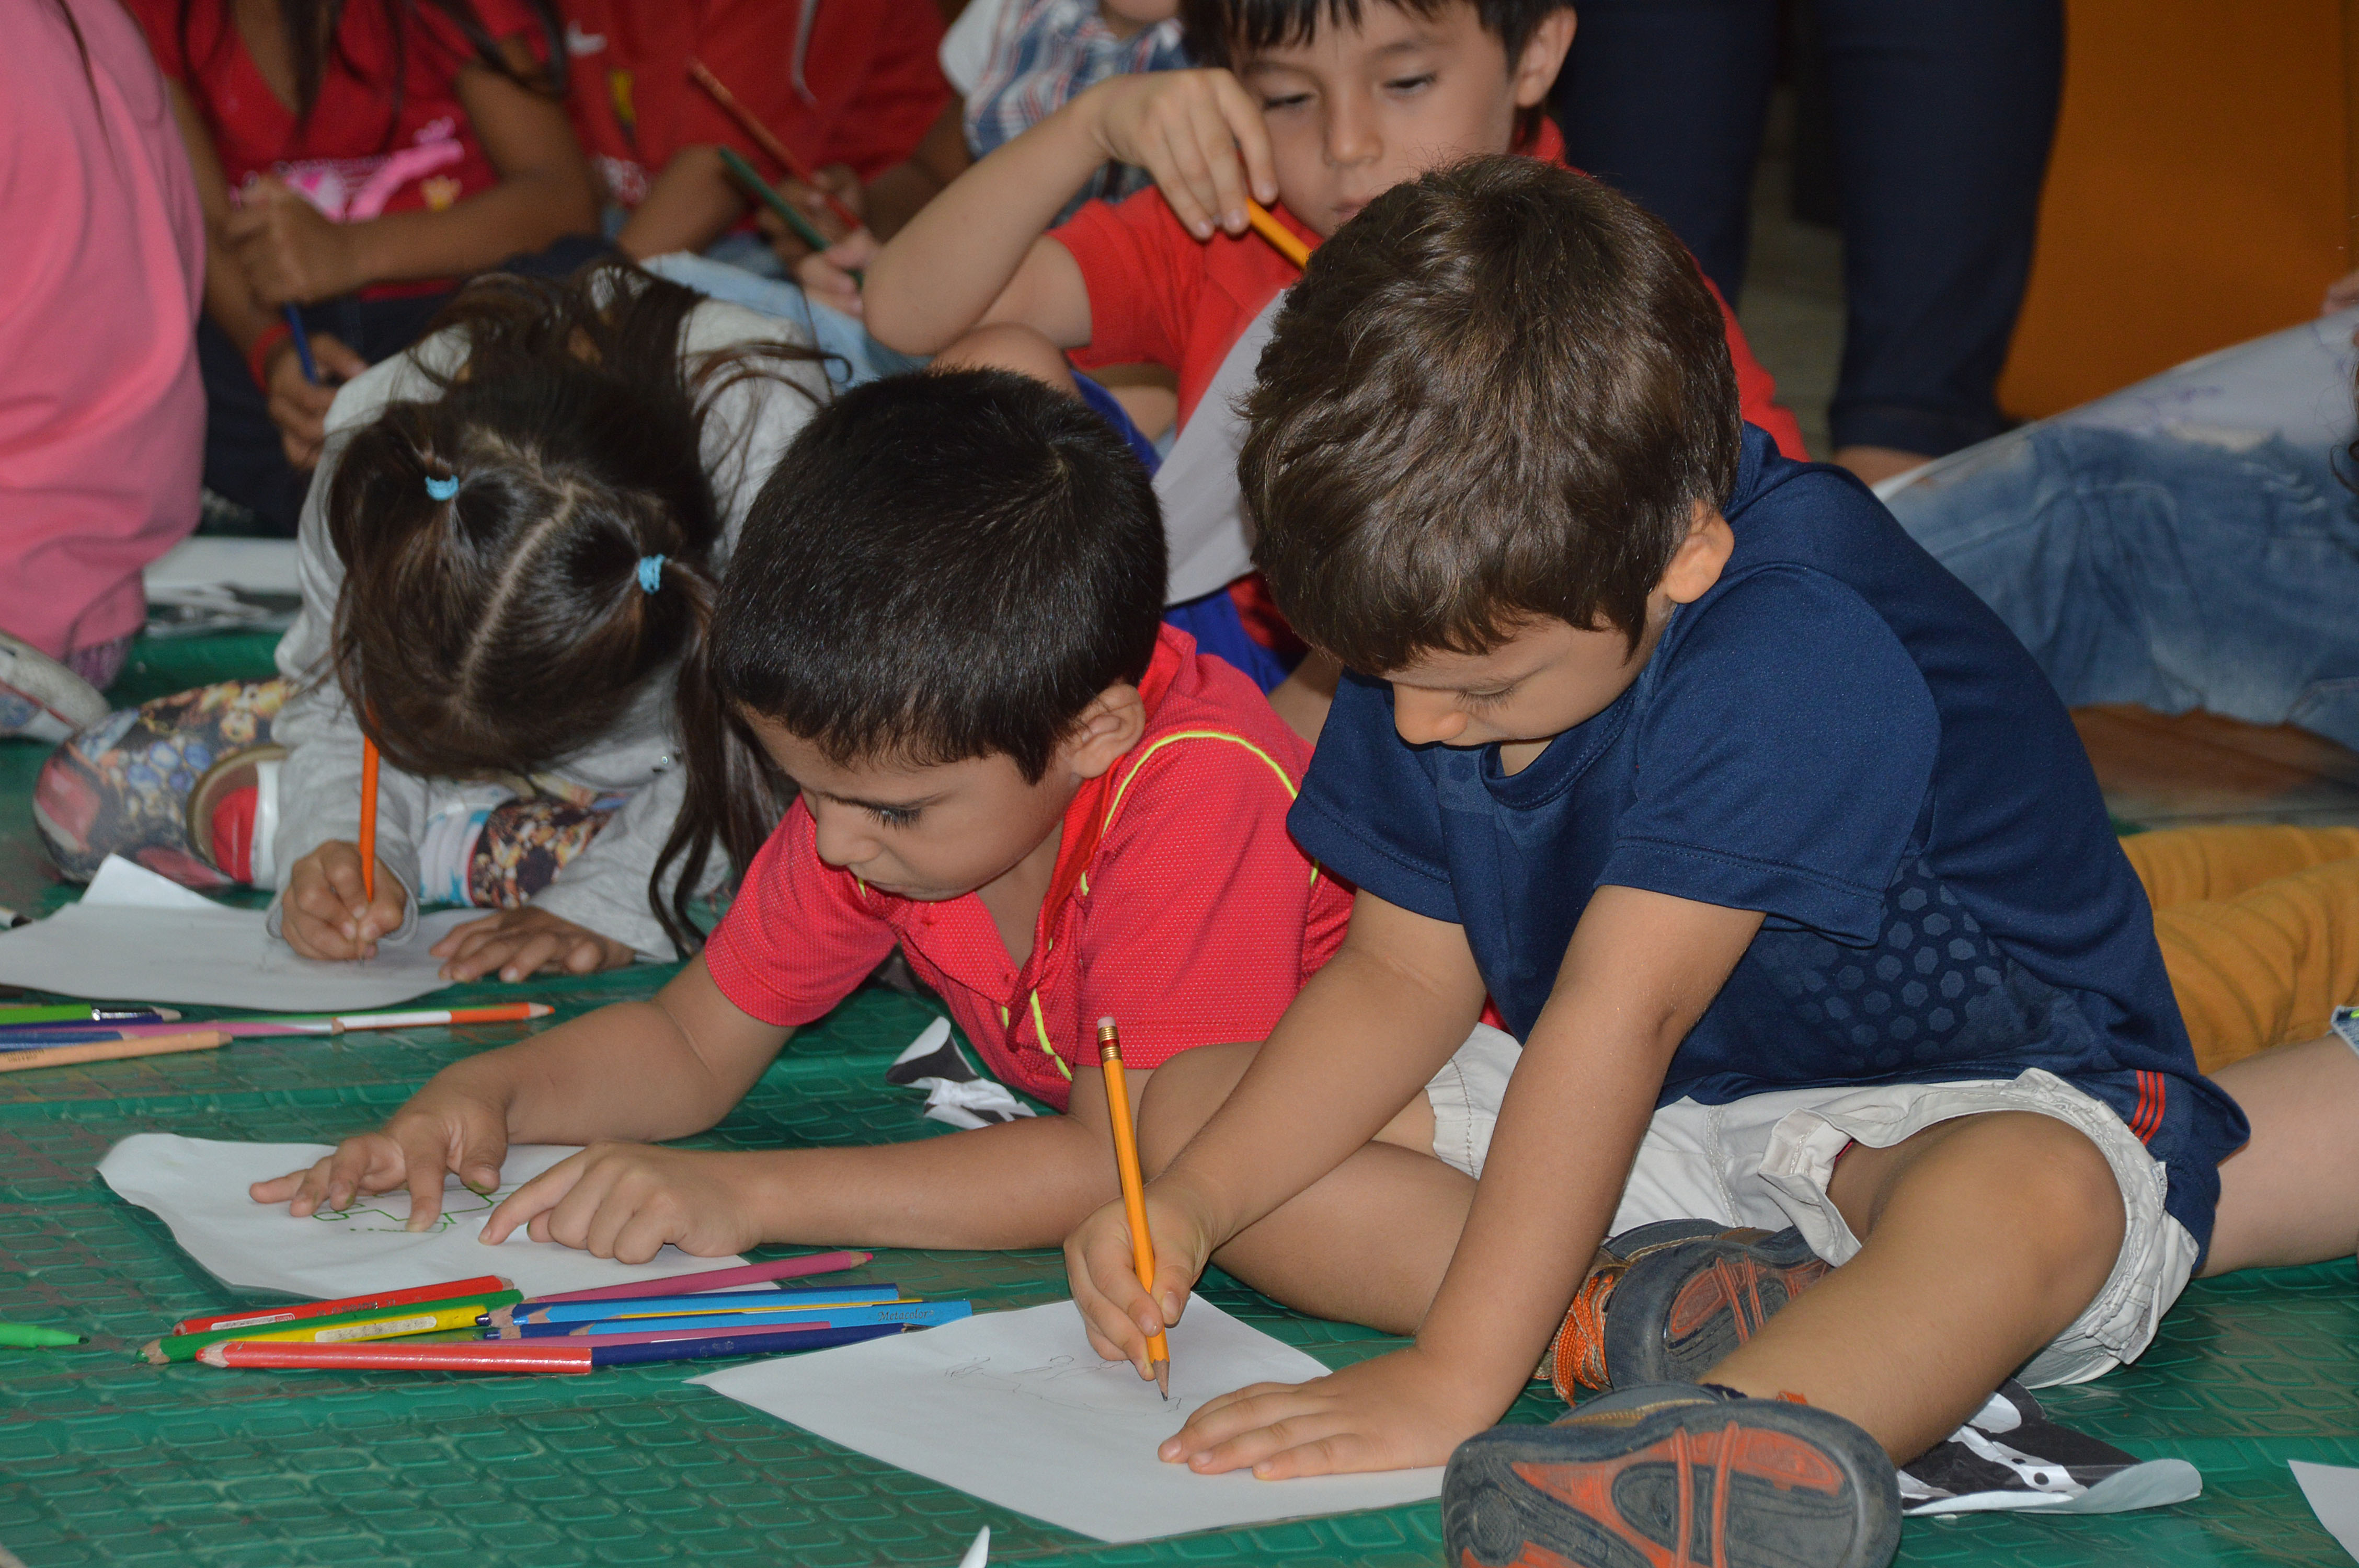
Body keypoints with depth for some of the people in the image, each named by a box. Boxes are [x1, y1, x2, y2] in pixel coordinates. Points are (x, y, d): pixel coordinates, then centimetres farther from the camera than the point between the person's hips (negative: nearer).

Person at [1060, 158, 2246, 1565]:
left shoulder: (1796, 649, -31)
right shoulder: (1451, 625, -7)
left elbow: (1616, 1016, -35)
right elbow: (1403, 976, 1)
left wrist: (1449, 1382, -36)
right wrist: (1188, 1207, -13)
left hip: (1979, 1096, -7)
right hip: (1637, 1130, 8)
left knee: (2034, 1203, -43)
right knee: (1191, 1107, -7)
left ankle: (1738, 1452, -71)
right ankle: (1681, 1306, -26)